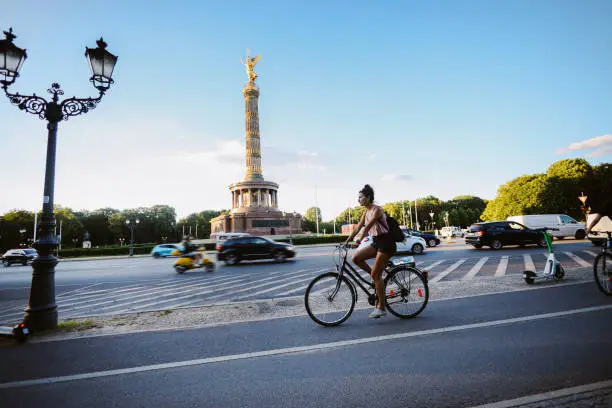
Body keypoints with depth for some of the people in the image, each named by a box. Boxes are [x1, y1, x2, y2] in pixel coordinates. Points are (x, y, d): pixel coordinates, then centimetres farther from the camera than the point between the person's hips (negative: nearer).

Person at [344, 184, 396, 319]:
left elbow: (368, 226, -28)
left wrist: (360, 240, -37)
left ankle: (381, 307, 1)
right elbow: (357, 228, 9)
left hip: (386, 243, -8)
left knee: (376, 274, -10)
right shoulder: (366, 212, 11)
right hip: (376, 243, 8)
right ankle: (377, 278, 11)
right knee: (356, 258, -4)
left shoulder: (377, 209, -15)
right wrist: (346, 242, 4)